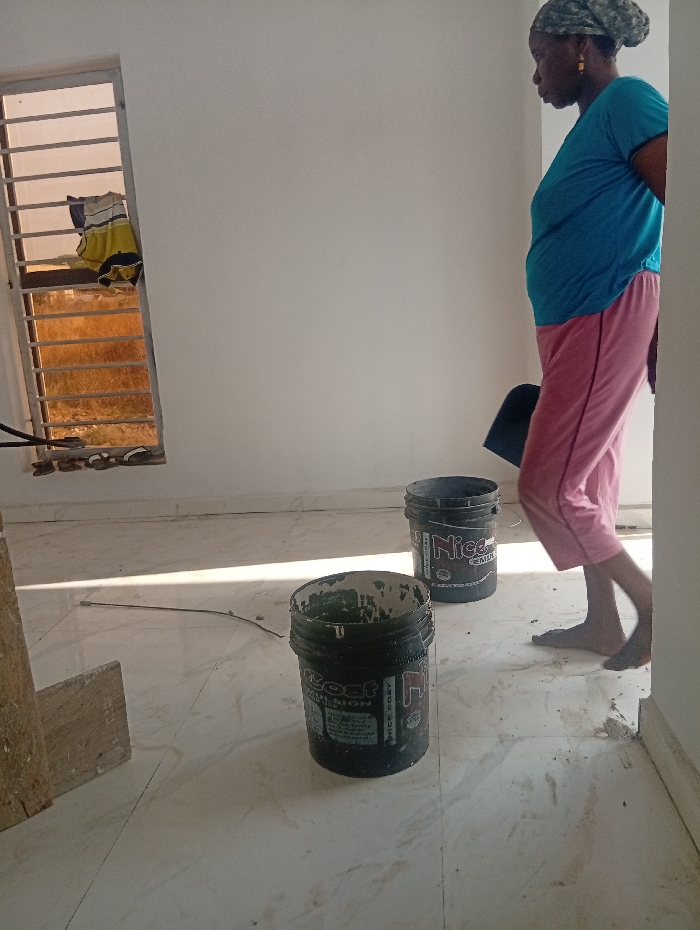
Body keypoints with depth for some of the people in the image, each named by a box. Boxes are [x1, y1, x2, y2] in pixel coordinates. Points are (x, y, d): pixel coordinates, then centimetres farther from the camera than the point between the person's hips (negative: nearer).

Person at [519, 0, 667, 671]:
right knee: (587, 481, 13)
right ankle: (602, 623, 26)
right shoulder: (593, 121, 20)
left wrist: (663, 325, -18)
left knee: (546, 487, -7)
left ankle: (652, 607, 10)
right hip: (579, 326, 10)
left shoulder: (627, 101, -8)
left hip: (608, 321, -10)